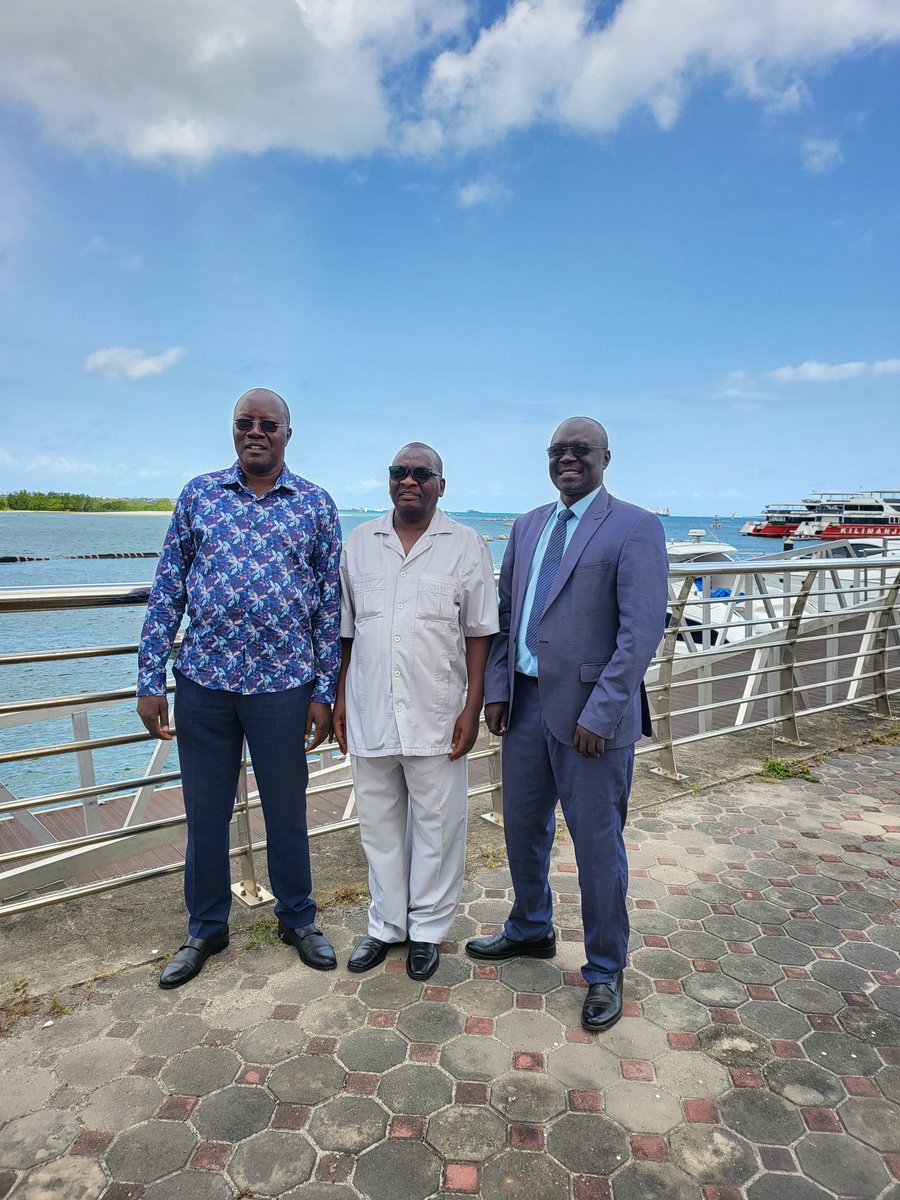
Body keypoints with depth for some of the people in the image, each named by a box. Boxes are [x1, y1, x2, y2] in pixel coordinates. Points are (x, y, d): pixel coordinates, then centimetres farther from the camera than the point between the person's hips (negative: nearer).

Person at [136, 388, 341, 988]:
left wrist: (324, 692, -2)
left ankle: (298, 918, 35)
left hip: (282, 684, -1)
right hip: (202, 680, 2)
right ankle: (206, 928, 35)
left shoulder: (316, 504, 1)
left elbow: (330, 603, 2)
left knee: (287, 810, 12)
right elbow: (167, 589, 5)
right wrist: (151, 681, 0)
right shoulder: (198, 495, 5)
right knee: (205, 811, 14)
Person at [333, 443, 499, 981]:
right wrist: (340, 699, 8)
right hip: (370, 713, 3)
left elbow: (479, 633, -2)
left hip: (436, 715, -3)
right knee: (379, 824, 15)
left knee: (437, 826, 9)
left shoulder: (466, 545, -2)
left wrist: (473, 706, -7)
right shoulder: (360, 543, 7)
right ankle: (387, 924, 34)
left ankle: (428, 928, 29)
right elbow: (347, 629, 11)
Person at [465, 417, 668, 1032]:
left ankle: (605, 970, 29)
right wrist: (497, 689, 6)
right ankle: (530, 930, 44)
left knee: (598, 843, 7)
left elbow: (642, 630, -14)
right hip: (527, 703, 6)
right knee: (523, 828, 19)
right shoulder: (528, 526, 12)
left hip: (589, 713, -6)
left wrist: (600, 715, -18)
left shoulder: (635, 528, -8)